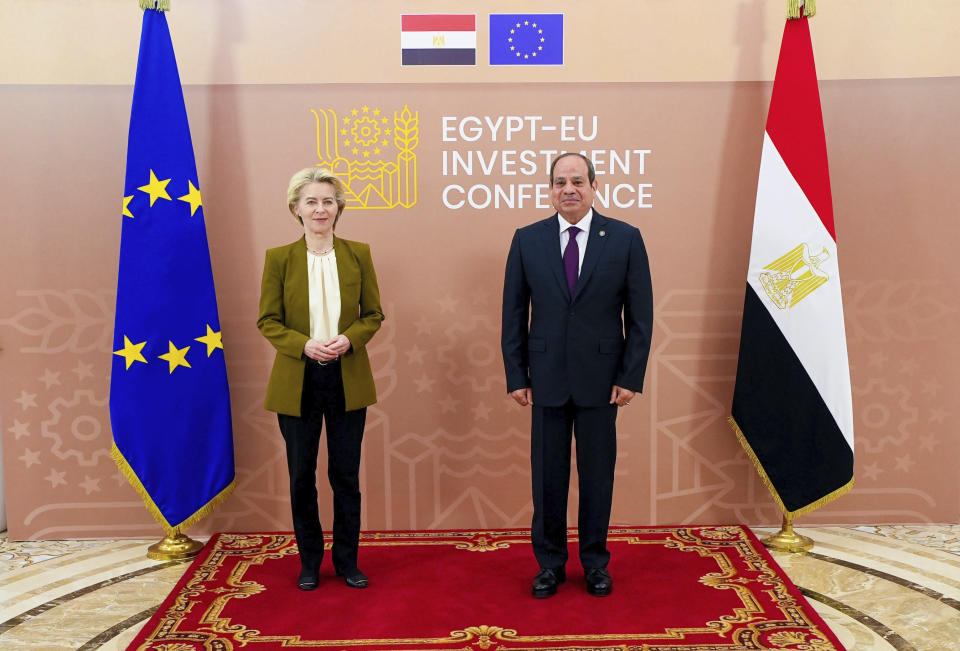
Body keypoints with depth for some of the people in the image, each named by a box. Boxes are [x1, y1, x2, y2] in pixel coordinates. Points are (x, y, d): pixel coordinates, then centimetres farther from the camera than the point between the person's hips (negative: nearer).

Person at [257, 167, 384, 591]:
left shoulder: (358, 254, 3)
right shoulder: (279, 258, -1)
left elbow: (374, 314, 5)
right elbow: (267, 321, -2)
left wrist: (348, 339, -14)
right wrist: (305, 345, -18)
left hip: (348, 380, 1)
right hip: (297, 382, -1)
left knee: (346, 475, 9)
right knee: (302, 476, 9)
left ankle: (347, 560, 25)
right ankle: (309, 562, 27)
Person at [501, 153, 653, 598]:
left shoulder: (625, 239, -1)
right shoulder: (527, 240, 2)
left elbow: (640, 315, 0)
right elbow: (513, 314, 4)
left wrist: (631, 377, -5)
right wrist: (516, 376, -1)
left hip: (601, 379, 0)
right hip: (547, 378, 1)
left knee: (598, 475, 10)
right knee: (547, 476, 9)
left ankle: (595, 562, 29)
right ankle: (550, 563, 27)